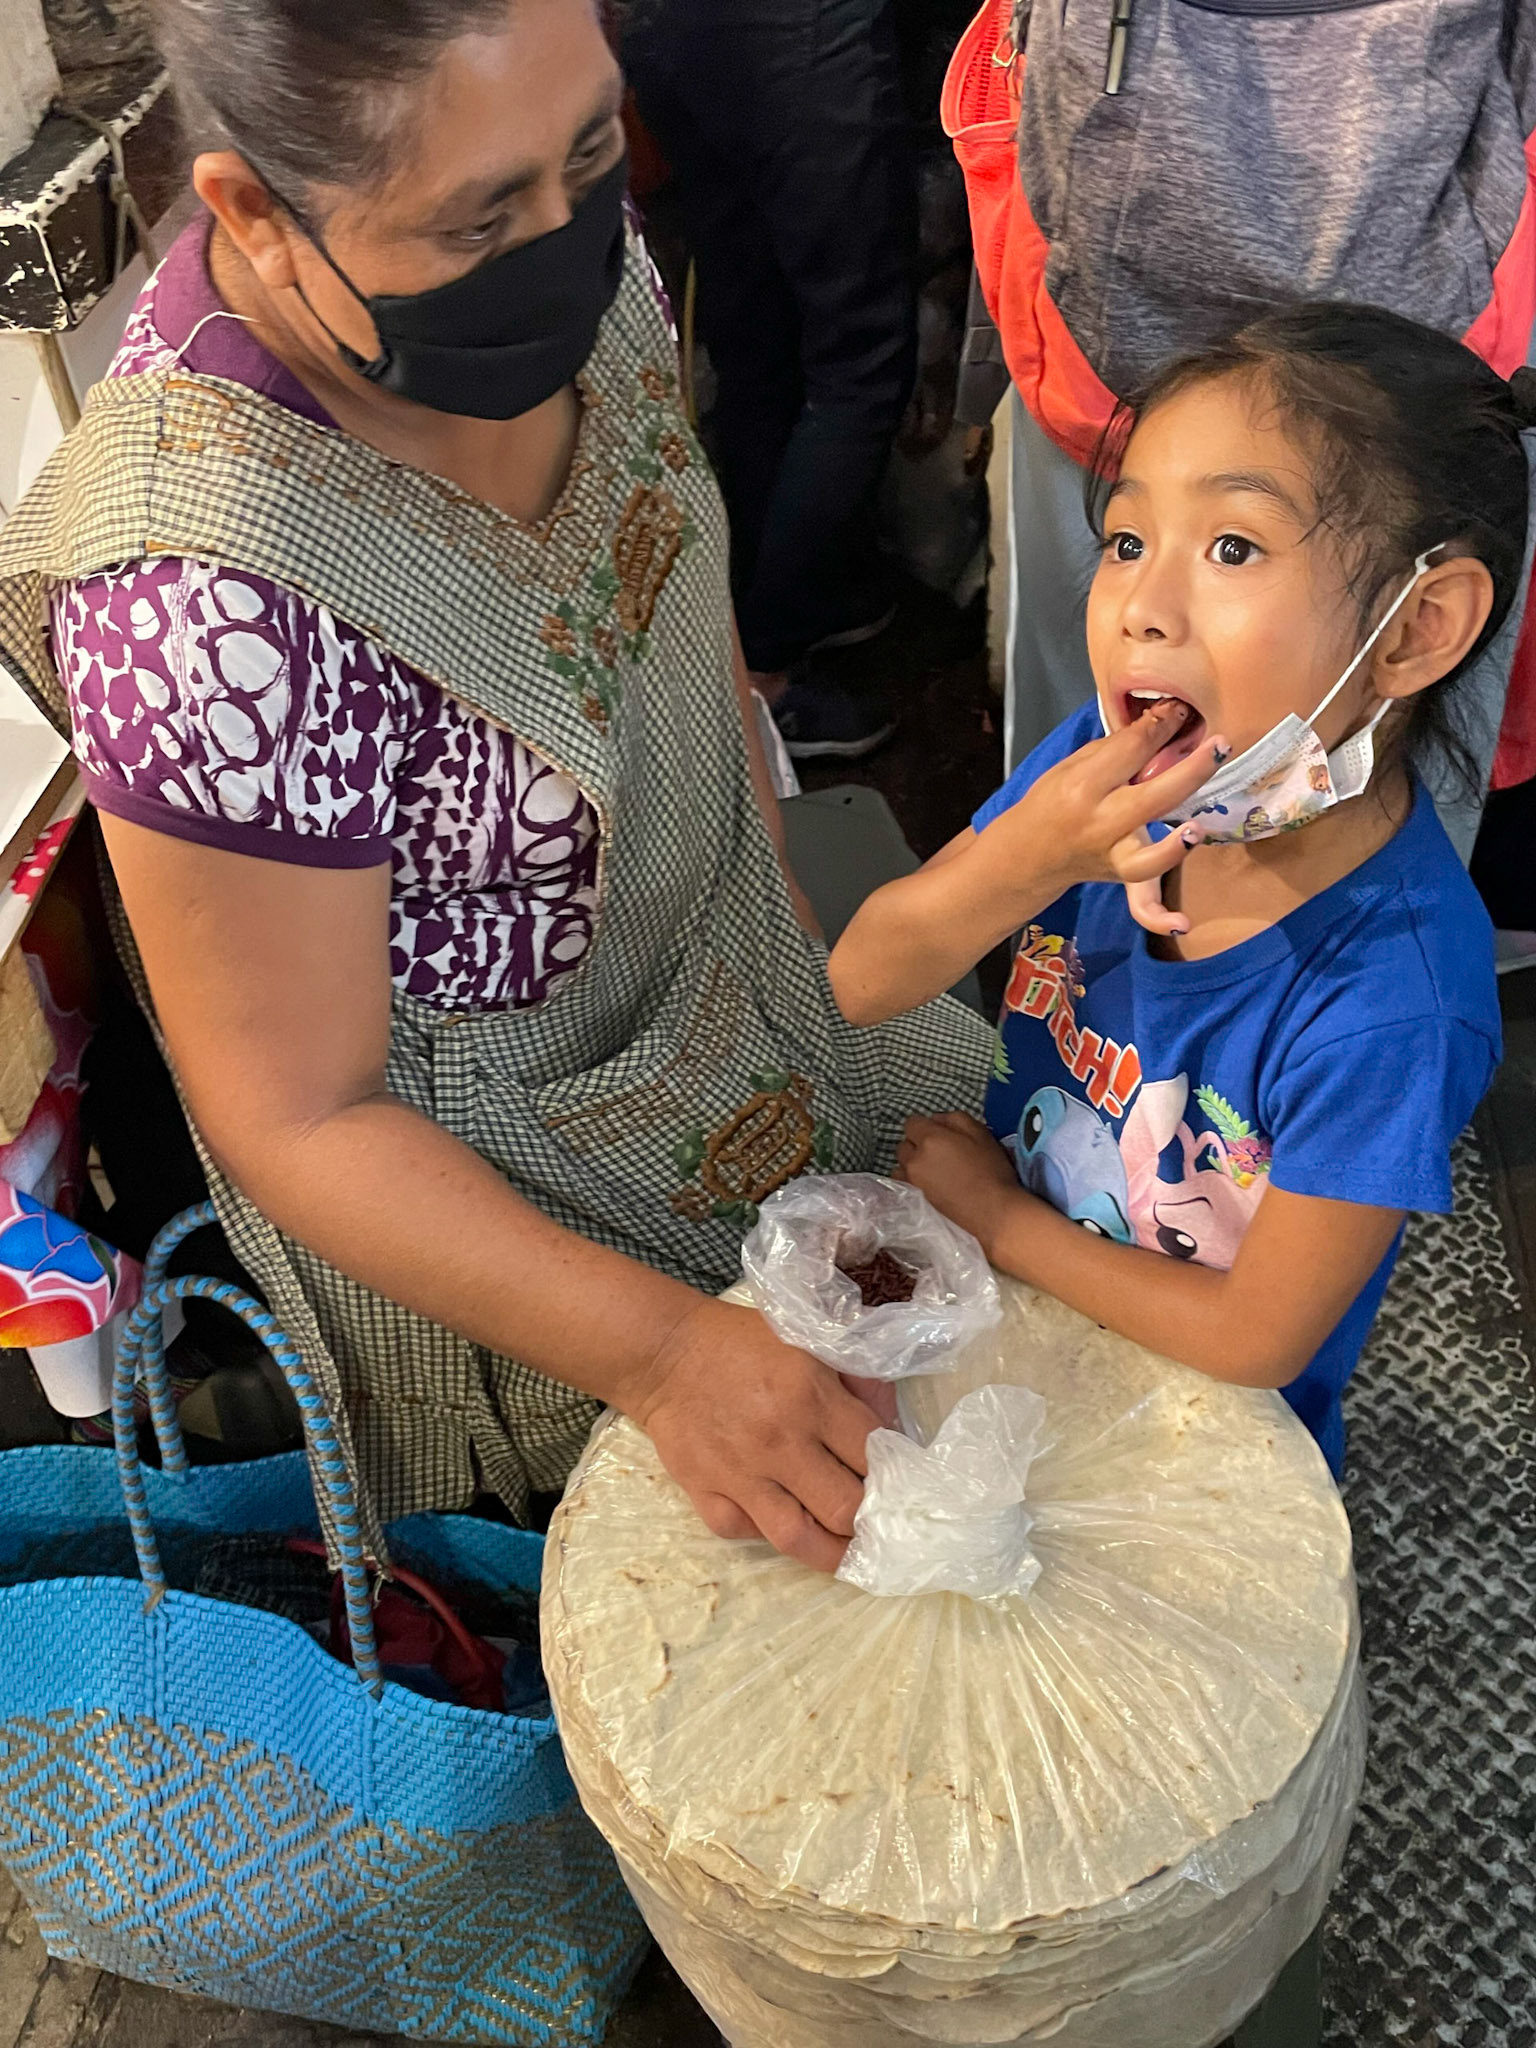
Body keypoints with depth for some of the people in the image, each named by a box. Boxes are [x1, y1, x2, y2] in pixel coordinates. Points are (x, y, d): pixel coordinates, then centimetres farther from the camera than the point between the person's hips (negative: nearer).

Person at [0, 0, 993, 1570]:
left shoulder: (559, 253, -17)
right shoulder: (210, 603, -39)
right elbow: (298, 1120, -28)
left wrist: (788, 894, 7)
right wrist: (670, 1353, -31)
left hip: (719, 946, 7)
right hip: (468, 1184, -6)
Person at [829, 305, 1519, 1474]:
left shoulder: (1390, 998, -34)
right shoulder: (1106, 766, -19)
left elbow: (1253, 1340, -23)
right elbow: (862, 985, -15)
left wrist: (994, 1212, -13)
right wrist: (1026, 859, -35)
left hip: (1198, 1424, -4)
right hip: (1003, 1291, 4)